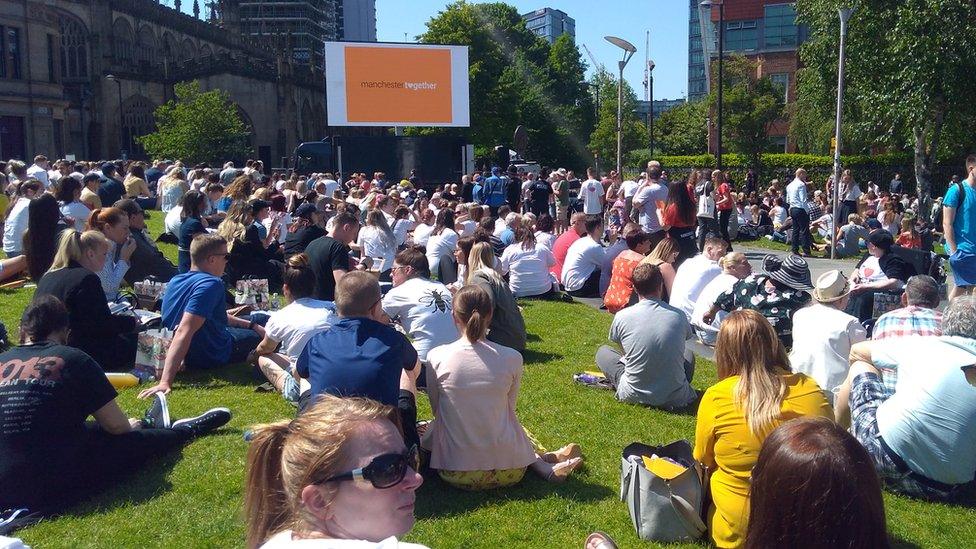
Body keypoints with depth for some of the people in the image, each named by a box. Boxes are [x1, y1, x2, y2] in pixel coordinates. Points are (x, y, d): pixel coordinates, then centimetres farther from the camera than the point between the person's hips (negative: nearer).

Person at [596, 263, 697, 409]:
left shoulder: (622, 316, -10)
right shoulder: (679, 316, -6)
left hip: (634, 395, -1)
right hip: (675, 397, 1)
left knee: (602, 352, 22)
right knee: (688, 355, 32)